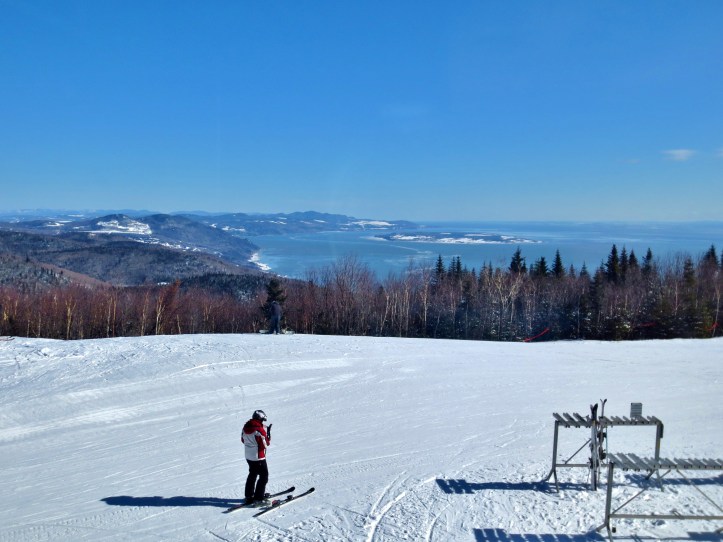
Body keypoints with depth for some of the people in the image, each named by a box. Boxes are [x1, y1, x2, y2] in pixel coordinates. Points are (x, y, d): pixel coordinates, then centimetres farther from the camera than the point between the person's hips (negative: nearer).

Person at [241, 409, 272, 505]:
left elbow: (243, 440, 13)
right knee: (264, 476, 3)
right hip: (259, 458, -8)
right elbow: (266, 444, -16)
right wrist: (268, 432, -9)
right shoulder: (260, 430, -23)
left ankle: (249, 496, 31)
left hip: (248, 457, 8)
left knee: (252, 475, 24)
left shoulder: (246, 427, 0)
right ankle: (258, 498, 1)